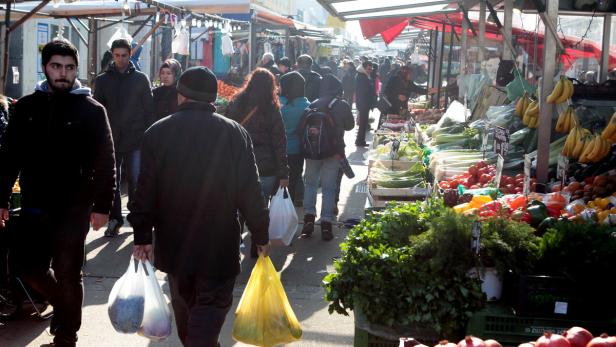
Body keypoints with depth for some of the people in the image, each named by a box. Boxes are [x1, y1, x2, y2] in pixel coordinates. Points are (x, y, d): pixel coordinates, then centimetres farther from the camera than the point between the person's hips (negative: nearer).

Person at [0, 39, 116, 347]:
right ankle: (63, 303, 34)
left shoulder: (91, 110, -4)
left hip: (74, 207, -3)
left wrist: (101, 206, -11)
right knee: (26, 266, 6)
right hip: (34, 205, 4)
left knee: (67, 273, 4)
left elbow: (105, 163, -6)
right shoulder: (26, 107, 5)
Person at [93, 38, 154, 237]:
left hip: (135, 140, -2)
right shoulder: (102, 80, 6)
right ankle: (114, 219, 14)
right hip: (110, 139, 2)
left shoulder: (140, 79, 4)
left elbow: (149, 109, 4)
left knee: (135, 181, -1)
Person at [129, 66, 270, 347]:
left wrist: (142, 235, 3)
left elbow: (146, 190, -5)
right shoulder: (235, 133, -8)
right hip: (219, 245, -3)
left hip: (173, 243, 3)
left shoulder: (157, 132, -4)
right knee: (211, 306, 1)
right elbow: (250, 192, -7)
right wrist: (261, 236, 3)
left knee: (184, 306, 21)